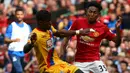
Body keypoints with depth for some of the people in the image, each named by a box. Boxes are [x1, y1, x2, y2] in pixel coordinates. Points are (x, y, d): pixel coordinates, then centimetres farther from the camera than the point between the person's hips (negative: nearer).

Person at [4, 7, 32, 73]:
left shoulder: (27, 27, 11)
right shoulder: (11, 26, -3)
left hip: (23, 53, 5)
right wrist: (13, 40, -26)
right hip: (14, 52, -5)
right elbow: (6, 40, -8)